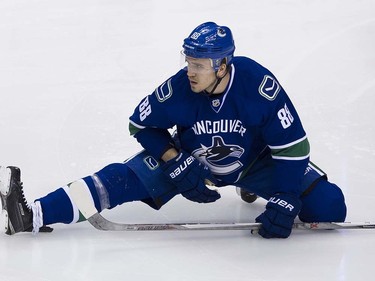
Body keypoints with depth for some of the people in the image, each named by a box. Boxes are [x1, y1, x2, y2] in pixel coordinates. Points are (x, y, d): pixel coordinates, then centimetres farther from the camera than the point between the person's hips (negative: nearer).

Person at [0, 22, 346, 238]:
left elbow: (292, 146, -26)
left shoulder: (260, 85, -32)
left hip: (253, 160, 0)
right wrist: (177, 165, -20)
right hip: (191, 159, 1)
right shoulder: (178, 88, -26)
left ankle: (250, 185, 13)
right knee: (126, 177, -20)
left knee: (328, 205, -16)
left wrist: (285, 203, -32)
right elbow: (142, 125, -9)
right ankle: (32, 215, -28)